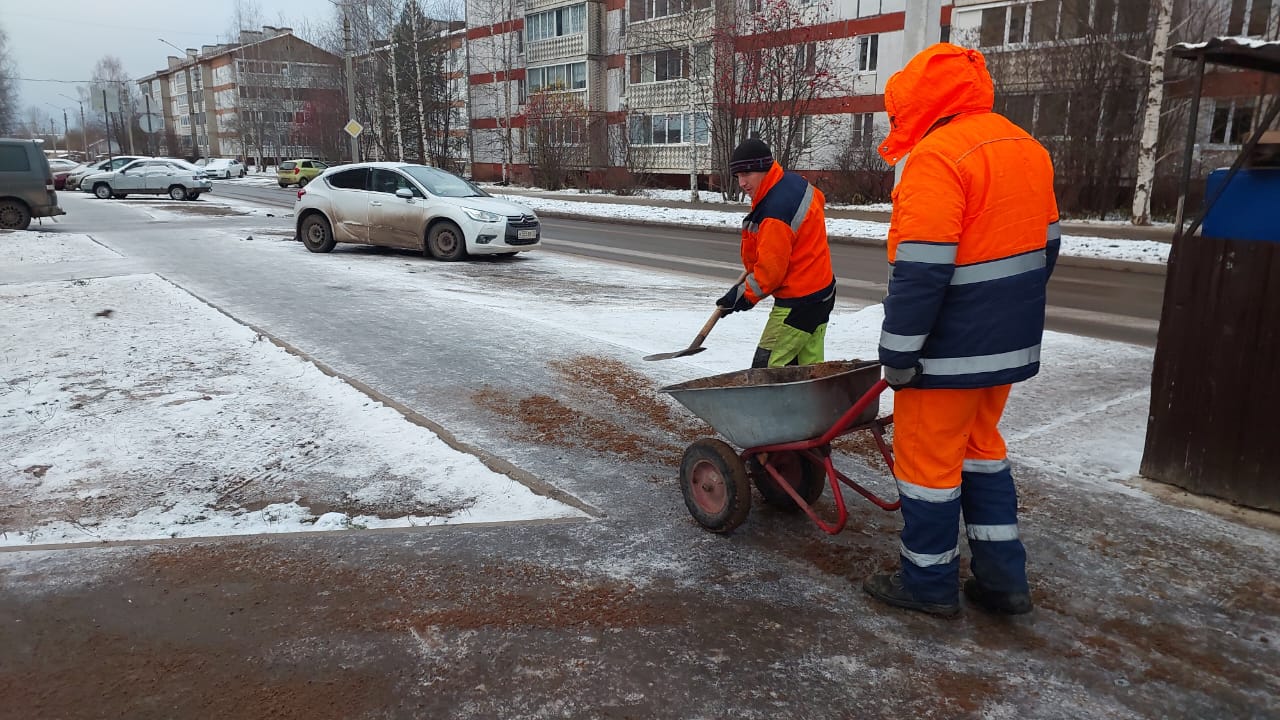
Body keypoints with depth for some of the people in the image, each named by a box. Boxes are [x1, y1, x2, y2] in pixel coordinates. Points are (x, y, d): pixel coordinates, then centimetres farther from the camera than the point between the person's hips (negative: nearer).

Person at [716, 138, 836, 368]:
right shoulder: (795, 182, 3)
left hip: (798, 302, -10)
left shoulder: (774, 213, -26)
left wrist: (743, 295, -6)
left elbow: (771, 269, -22)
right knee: (810, 368, 15)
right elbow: (818, 200, 27)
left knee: (766, 370, -7)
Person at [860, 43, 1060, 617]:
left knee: (926, 458, 5)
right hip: (1009, 342, 9)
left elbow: (920, 270, -24)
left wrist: (898, 353, -17)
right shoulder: (1026, 148, 10)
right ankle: (1002, 578, 25)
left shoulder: (937, 155, -19)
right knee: (980, 448, 20)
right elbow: (1043, 246, 16)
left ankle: (929, 582, 19)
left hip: (951, 348, -9)